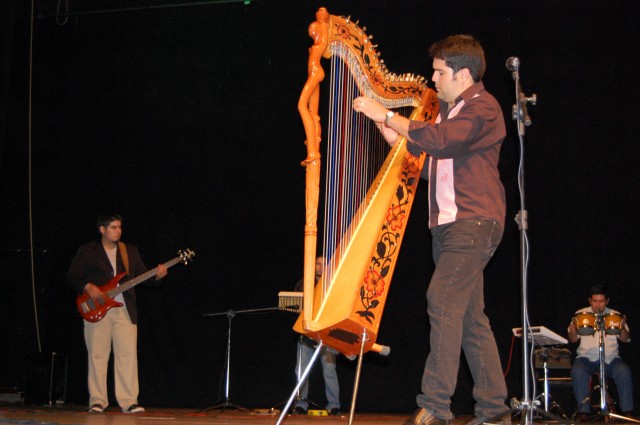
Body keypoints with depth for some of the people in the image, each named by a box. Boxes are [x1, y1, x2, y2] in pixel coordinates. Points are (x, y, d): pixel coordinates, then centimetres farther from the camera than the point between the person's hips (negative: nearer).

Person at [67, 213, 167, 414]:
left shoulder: (131, 251, 15)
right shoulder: (86, 251, 6)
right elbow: (71, 276, 4)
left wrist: (157, 276, -8)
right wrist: (87, 287, -13)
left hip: (125, 310, 2)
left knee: (128, 355, -5)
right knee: (97, 356, -1)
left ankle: (129, 401, -2)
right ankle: (97, 401, 7)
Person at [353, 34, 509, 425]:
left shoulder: (482, 107, -6)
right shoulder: (449, 110, 23)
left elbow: (440, 141, -23)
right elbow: (431, 166, 22)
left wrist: (388, 116, -16)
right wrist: (397, 140, 9)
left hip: (473, 222, -9)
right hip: (449, 224, 10)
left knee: (443, 301, -19)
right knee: (469, 315, 8)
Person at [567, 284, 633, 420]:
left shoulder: (614, 315, 9)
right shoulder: (580, 314, 8)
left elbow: (625, 339, 4)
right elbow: (573, 340, 5)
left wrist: (622, 328, -18)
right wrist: (573, 330, -18)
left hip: (610, 358, 1)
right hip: (587, 358, 0)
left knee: (624, 372, -28)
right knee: (577, 372, -31)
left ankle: (627, 411, -14)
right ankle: (583, 411, -19)